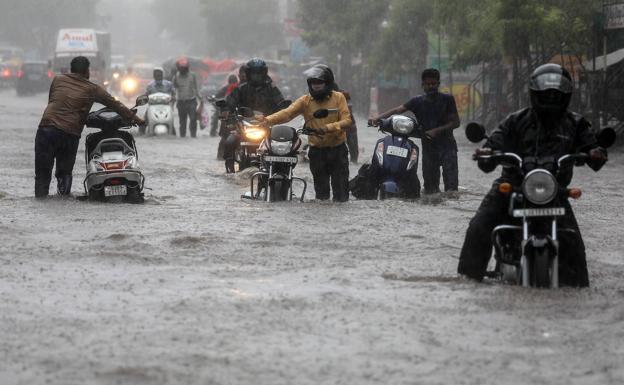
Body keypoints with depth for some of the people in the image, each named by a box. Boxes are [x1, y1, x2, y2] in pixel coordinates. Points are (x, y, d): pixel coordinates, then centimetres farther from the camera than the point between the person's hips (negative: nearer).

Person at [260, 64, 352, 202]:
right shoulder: (305, 101, 0)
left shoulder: (338, 98, -2)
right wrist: (268, 120, -30)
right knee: (321, 187, 7)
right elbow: (287, 113, -13)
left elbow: (346, 121, -10)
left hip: (337, 148, -1)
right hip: (317, 150, 1)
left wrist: (329, 128, -28)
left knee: (340, 186, 1)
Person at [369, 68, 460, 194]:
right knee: (430, 185, 1)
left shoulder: (447, 99, 1)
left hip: (447, 146, -2)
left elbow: (456, 122, 0)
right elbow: (398, 110, -3)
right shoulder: (417, 101, 6)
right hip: (428, 147, 2)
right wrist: (377, 118, -16)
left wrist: (437, 131, -13)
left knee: (451, 184, -11)